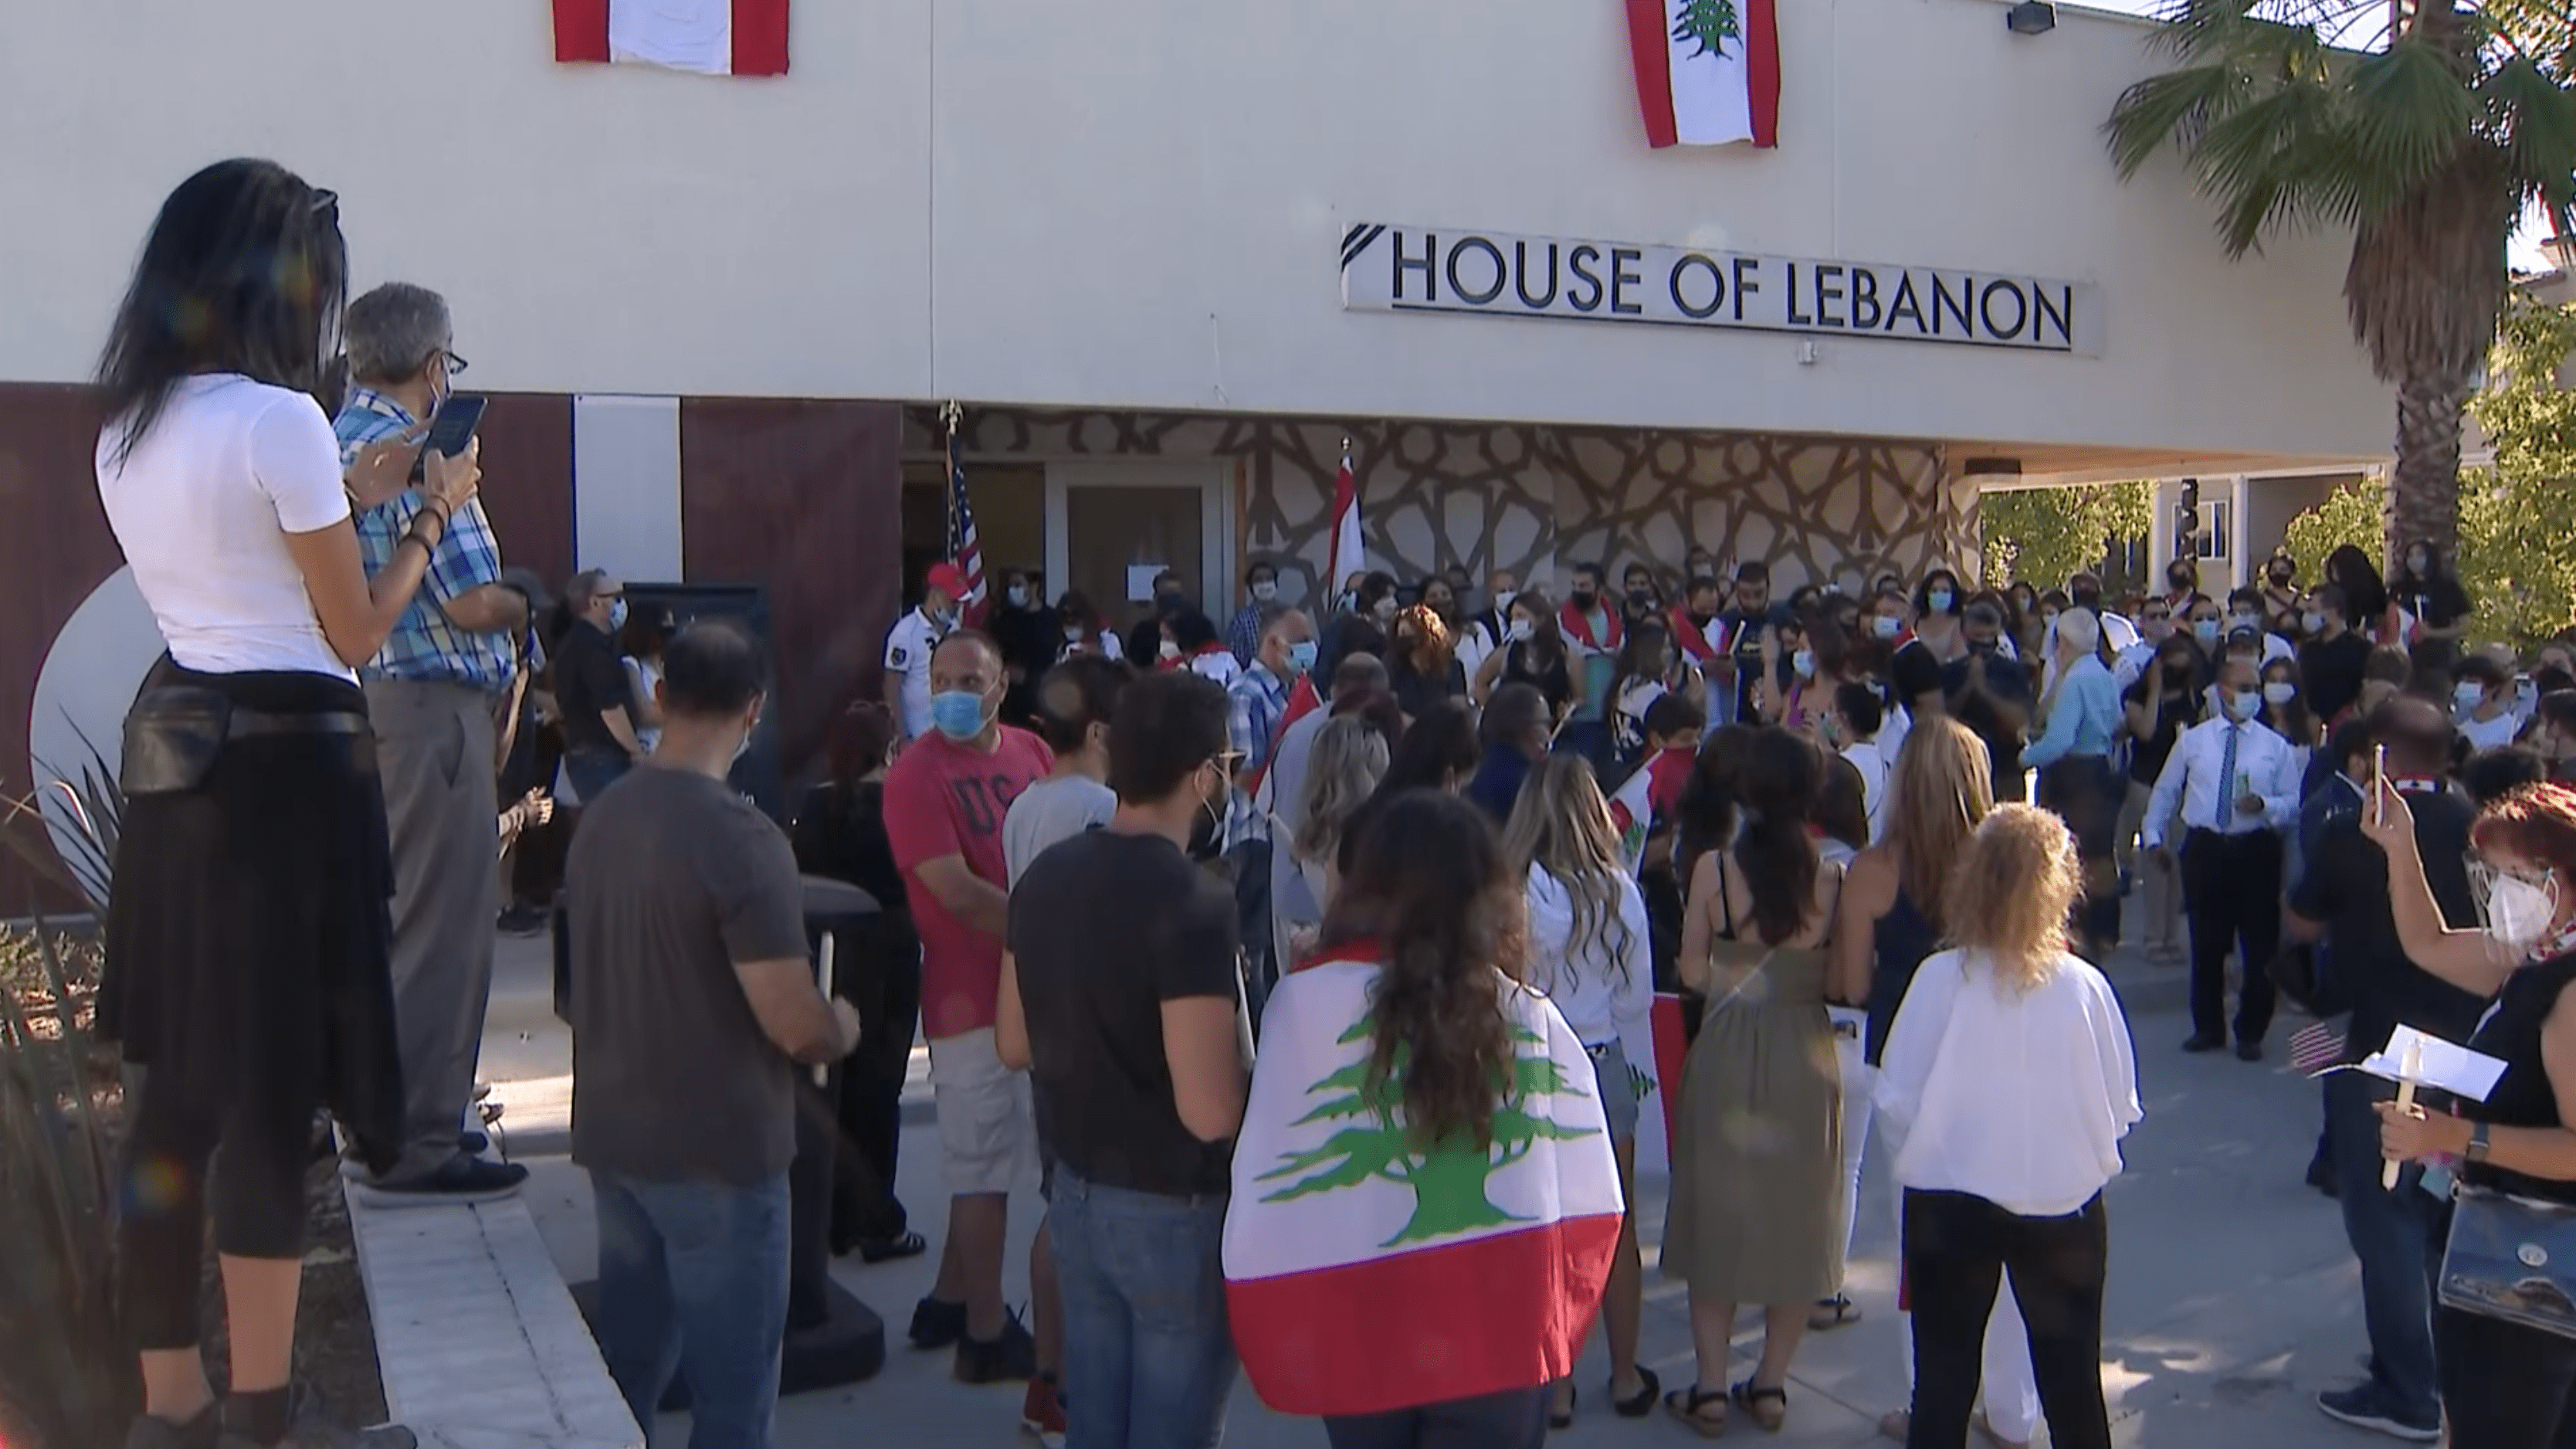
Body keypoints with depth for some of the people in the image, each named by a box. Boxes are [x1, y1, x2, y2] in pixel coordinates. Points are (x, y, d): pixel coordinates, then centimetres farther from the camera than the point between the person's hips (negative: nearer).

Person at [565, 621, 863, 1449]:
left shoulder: (600, 821, 4)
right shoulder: (743, 840, -20)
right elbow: (794, 1024, -22)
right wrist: (845, 1028, 0)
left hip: (614, 1139, 7)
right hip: (718, 1150, -7)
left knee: (626, 1374, 18)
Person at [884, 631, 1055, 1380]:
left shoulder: (1033, 754, 6)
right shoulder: (916, 775, -14)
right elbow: (959, 893, -20)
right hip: (974, 995, -7)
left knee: (983, 1161, 19)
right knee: (986, 1169, 3)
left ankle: (949, 1304, 36)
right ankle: (986, 1335, 17)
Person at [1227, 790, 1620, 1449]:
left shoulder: (1308, 1003, -13)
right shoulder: (1531, 1014, -6)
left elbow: (1270, 1197, -10)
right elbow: (1588, 1196, -2)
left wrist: (1278, 1348, 1)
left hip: (1363, 1336, -1)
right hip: (1502, 1338, 1)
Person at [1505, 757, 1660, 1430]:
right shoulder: (1618, 892, -8)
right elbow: (1636, 996, -1)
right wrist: (1641, 1070, 13)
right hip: (1606, 1065, 2)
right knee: (1616, 1231, 15)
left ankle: (1554, 1384, 17)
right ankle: (1626, 1378, 27)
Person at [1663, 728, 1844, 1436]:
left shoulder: (1713, 867, -12)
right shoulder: (1832, 878, -11)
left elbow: (1693, 972, -6)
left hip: (1726, 1053, -1)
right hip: (1805, 1058, 1)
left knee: (1718, 1211, 12)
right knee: (1798, 1216, 15)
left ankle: (1710, 1385, 15)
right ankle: (1771, 1383, 22)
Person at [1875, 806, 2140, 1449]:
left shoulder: (1940, 978, -16)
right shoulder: (2083, 986, -15)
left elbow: (1896, 1099, -11)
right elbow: (2120, 1108, -7)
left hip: (1949, 1202, 0)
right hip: (2061, 1204, 1)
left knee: (1943, 1379, 12)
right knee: (2072, 1381, 18)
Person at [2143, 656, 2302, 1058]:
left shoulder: (2276, 746, 4)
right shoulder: (2193, 740, 7)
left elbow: (2293, 802, 1)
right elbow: (2165, 791, 14)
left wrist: (2264, 805, -18)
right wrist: (2153, 836, 10)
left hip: (2256, 850, -1)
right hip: (2204, 848, 1)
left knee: (2260, 946, 4)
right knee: (2206, 943, 9)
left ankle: (2251, 1033, 18)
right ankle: (2208, 1028, 23)